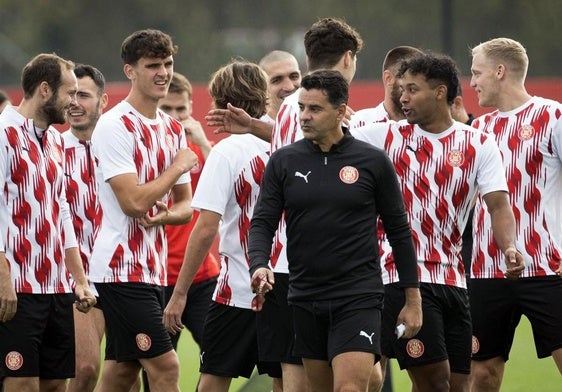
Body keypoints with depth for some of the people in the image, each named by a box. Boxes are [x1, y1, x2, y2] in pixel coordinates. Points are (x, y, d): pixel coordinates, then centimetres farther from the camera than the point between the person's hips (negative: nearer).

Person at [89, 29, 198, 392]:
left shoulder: (173, 129, 13)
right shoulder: (115, 126, -12)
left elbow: (186, 205, 16)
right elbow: (133, 201, -20)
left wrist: (164, 216, -7)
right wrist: (180, 165, -8)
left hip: (154, 268, 8)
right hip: (121, 267, -8)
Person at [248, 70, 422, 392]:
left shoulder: (373, 162, -1)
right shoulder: (283, 162, 4)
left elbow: (399, 230, 4)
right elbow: (263, 223, 4)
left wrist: (413, 298, 4)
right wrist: (259, 266, -17)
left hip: (358, 297, -3)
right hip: (305, 299, 4)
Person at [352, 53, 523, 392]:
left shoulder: (479, 145, 5)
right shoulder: (386, 136, 5)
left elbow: (498, 204, -3)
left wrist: (509, 247, -23)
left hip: (454, 281, 3)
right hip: (404, 276, -3)